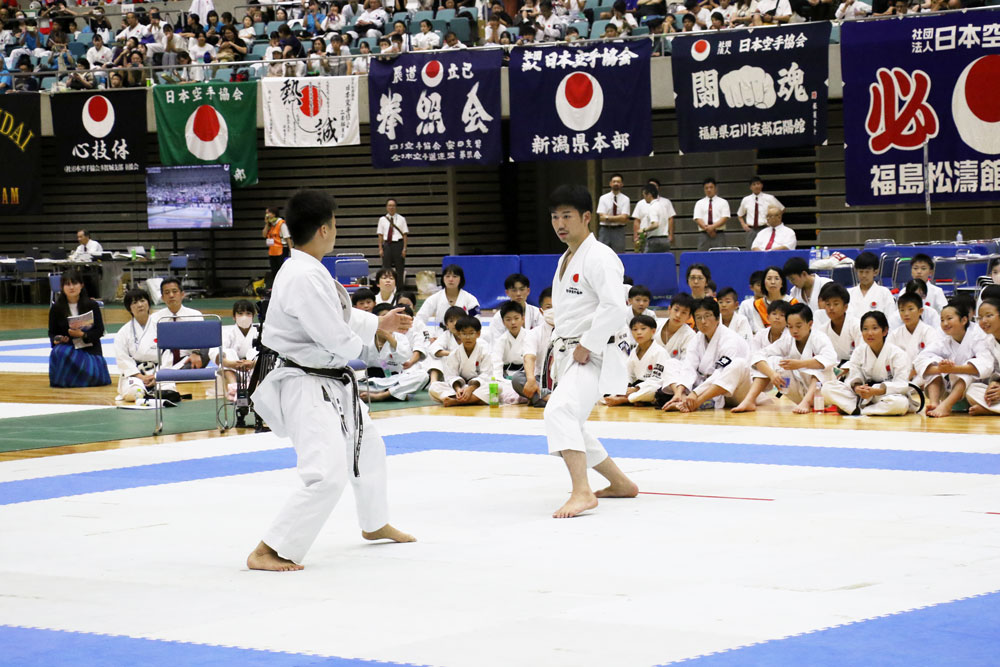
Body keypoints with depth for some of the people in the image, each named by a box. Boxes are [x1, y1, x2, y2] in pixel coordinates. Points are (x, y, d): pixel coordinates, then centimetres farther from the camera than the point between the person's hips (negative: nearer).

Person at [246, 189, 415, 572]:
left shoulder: (308, 271, 7)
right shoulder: (304, 278, -27)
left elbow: (338, 314, 23)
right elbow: (338, 339, -25)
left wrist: (378, 324, 29)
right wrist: (360, 341, -4)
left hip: (333, 382, 11)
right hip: (308, 388, -11)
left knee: (368, 449, 29)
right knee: (327, 475, -21)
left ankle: (375, 524, 52)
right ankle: (267, 552, -16)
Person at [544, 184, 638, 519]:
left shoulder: (599, 257, -14)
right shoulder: (565, 260, 17)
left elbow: (613, 307, -24)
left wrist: (586, 346, -22)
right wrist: (559, 349, 14)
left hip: (593, 356, -11)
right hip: (567, 354, 11)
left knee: (561, 411, -30)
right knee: (571, 427, 19)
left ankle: (581, 492, -37)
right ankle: (621, 484, 35)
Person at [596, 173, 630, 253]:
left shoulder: (625, 199, 3)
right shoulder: (603, 198, 4)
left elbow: (624, 218, -8)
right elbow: (601, 218, -4)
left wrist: (608, 217, -10)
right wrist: (619, 218, -10)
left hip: (619, 231, 0)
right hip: (605, 230, 0)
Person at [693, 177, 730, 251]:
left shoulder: (723, 202, 9)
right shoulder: (699, 203, 13)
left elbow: (724, 218, -2)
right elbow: (698, 219, 2)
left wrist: (713, 227, -16)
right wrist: (707, 228, -15)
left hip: (719, 234, -1)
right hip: (704, 235, 1)